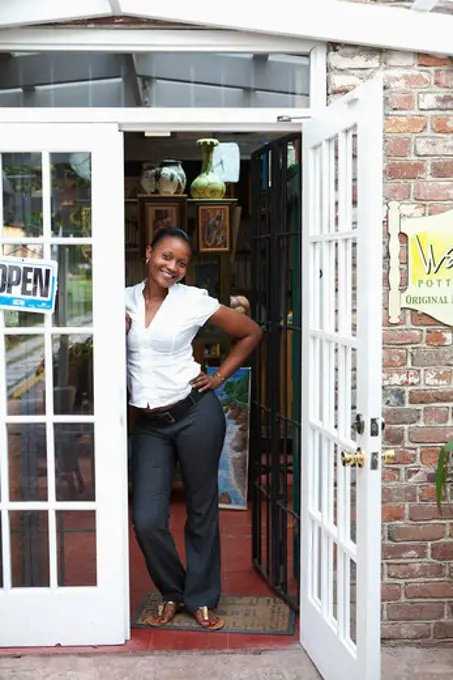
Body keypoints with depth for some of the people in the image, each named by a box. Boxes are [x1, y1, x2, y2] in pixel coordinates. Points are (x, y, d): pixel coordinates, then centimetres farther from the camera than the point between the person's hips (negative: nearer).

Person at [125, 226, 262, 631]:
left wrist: (219, 378, 0)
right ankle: (172, 593, 26)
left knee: (202, 510, 10)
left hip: (195, 414, -2)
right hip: (148, 424, 3)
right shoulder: (124, 300, 3)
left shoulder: (195, 301, -5)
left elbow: (251, 333, 4)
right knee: (147, 520, 0)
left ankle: (202, 599, 28)